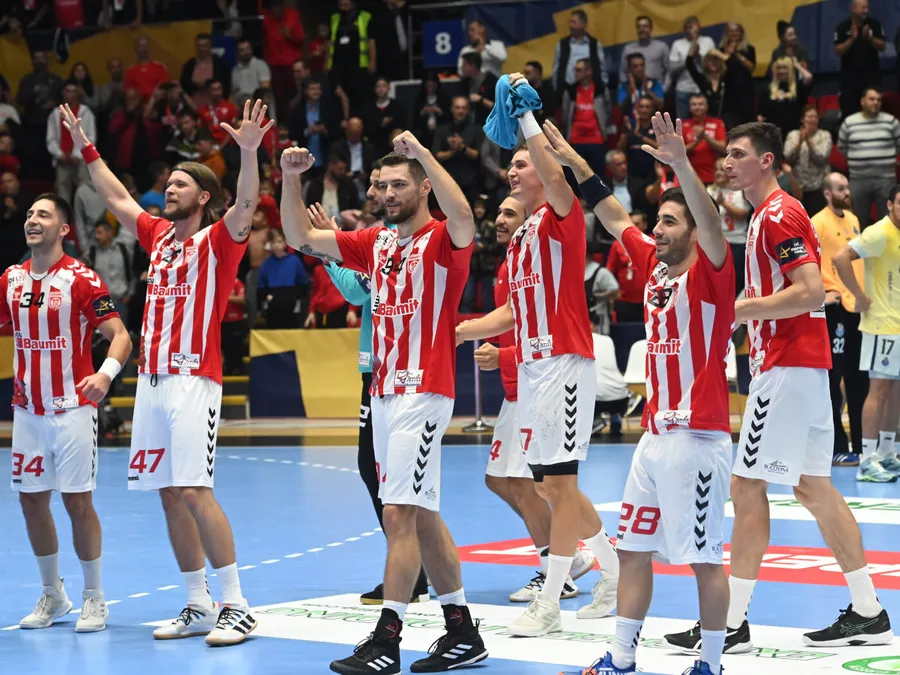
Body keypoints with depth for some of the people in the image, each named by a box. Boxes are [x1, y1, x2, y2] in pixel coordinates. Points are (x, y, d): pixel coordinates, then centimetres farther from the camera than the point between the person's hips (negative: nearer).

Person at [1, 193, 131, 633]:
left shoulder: (81, 279, -10)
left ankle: (94, 597, 10)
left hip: (72, 409, -5)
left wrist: (105, 373, -31)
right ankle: (52, 596, 22)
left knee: (78, 501, -3)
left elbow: (120, 336, -13)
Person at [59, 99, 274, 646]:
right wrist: (86, 149, 31)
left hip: (194, 381, -7)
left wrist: (249, 151, -34)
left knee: (194, 492, -14)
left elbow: (246, 207, -21)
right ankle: (199, 606, 13)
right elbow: (118, 199, 30)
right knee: (170, 495, 6)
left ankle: (236, 607, -10)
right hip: (151, 380, 7)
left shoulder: (218, 241, -2)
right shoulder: (159, 235, 17)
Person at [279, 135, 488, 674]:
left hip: (423, 394, -8)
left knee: (400, 513, -12)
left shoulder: (442, 241, -7)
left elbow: (462, 218, -30)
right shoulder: (375, 243, 14)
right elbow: (303, 237, 14)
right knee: (421, 515, 11)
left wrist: (423, 153, -29)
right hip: (385, 393, 8)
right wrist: (291, 179, 1)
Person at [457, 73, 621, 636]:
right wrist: (453, 332, 18)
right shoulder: (521, 236, 20)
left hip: (564, 364, -9)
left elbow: (556, 177, -28)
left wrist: (525, 114, -26)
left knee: (560, 482, -8)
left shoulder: (562, 216, -5)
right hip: (531, 367, 9)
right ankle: (615, 570, 27)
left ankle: (549, 603, -6)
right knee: (550, 484, 13)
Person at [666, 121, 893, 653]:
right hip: (805, 367, 11)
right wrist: (746, 309, 15)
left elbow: (812, 291, -22)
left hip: (787, 367, -11)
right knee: (813, 486, 12)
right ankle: (869, 614, 14)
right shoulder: (769, 214, 18)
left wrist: (744, 309, -18)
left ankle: (732, 624, -5)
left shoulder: (778, 214, -13)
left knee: (748, 485, -8)